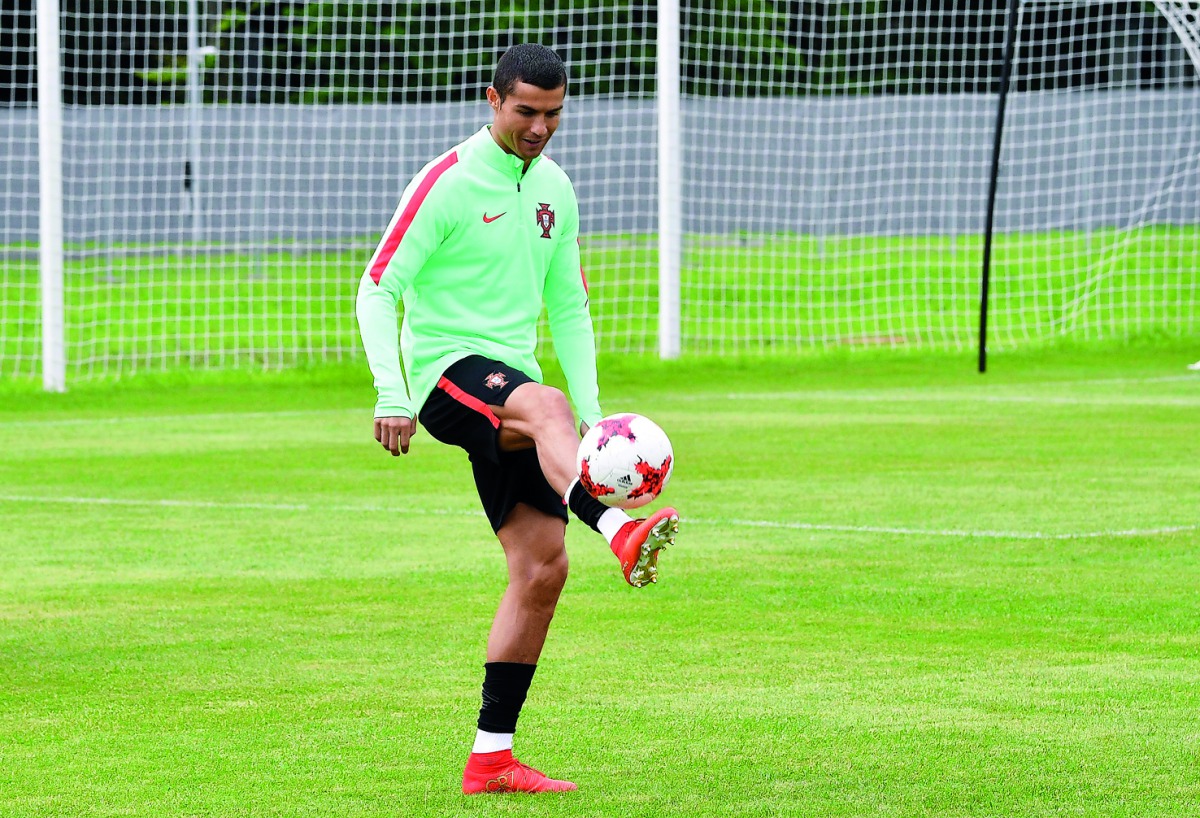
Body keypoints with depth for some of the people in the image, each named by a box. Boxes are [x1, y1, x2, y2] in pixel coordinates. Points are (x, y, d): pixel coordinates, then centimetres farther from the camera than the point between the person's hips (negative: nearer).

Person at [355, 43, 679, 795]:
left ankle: (491, 758, 4)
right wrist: (392, 396, -19)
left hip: (510, 381, 7)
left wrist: (592, 414, 12)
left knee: (543, 567, -1)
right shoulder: (448, 184, -7)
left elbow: (568, 306, 21)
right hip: (446, 367, -7)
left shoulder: (554, 188, 14)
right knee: (544, 404, -39)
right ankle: (621, 534, -66)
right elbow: (378, 289, -8)